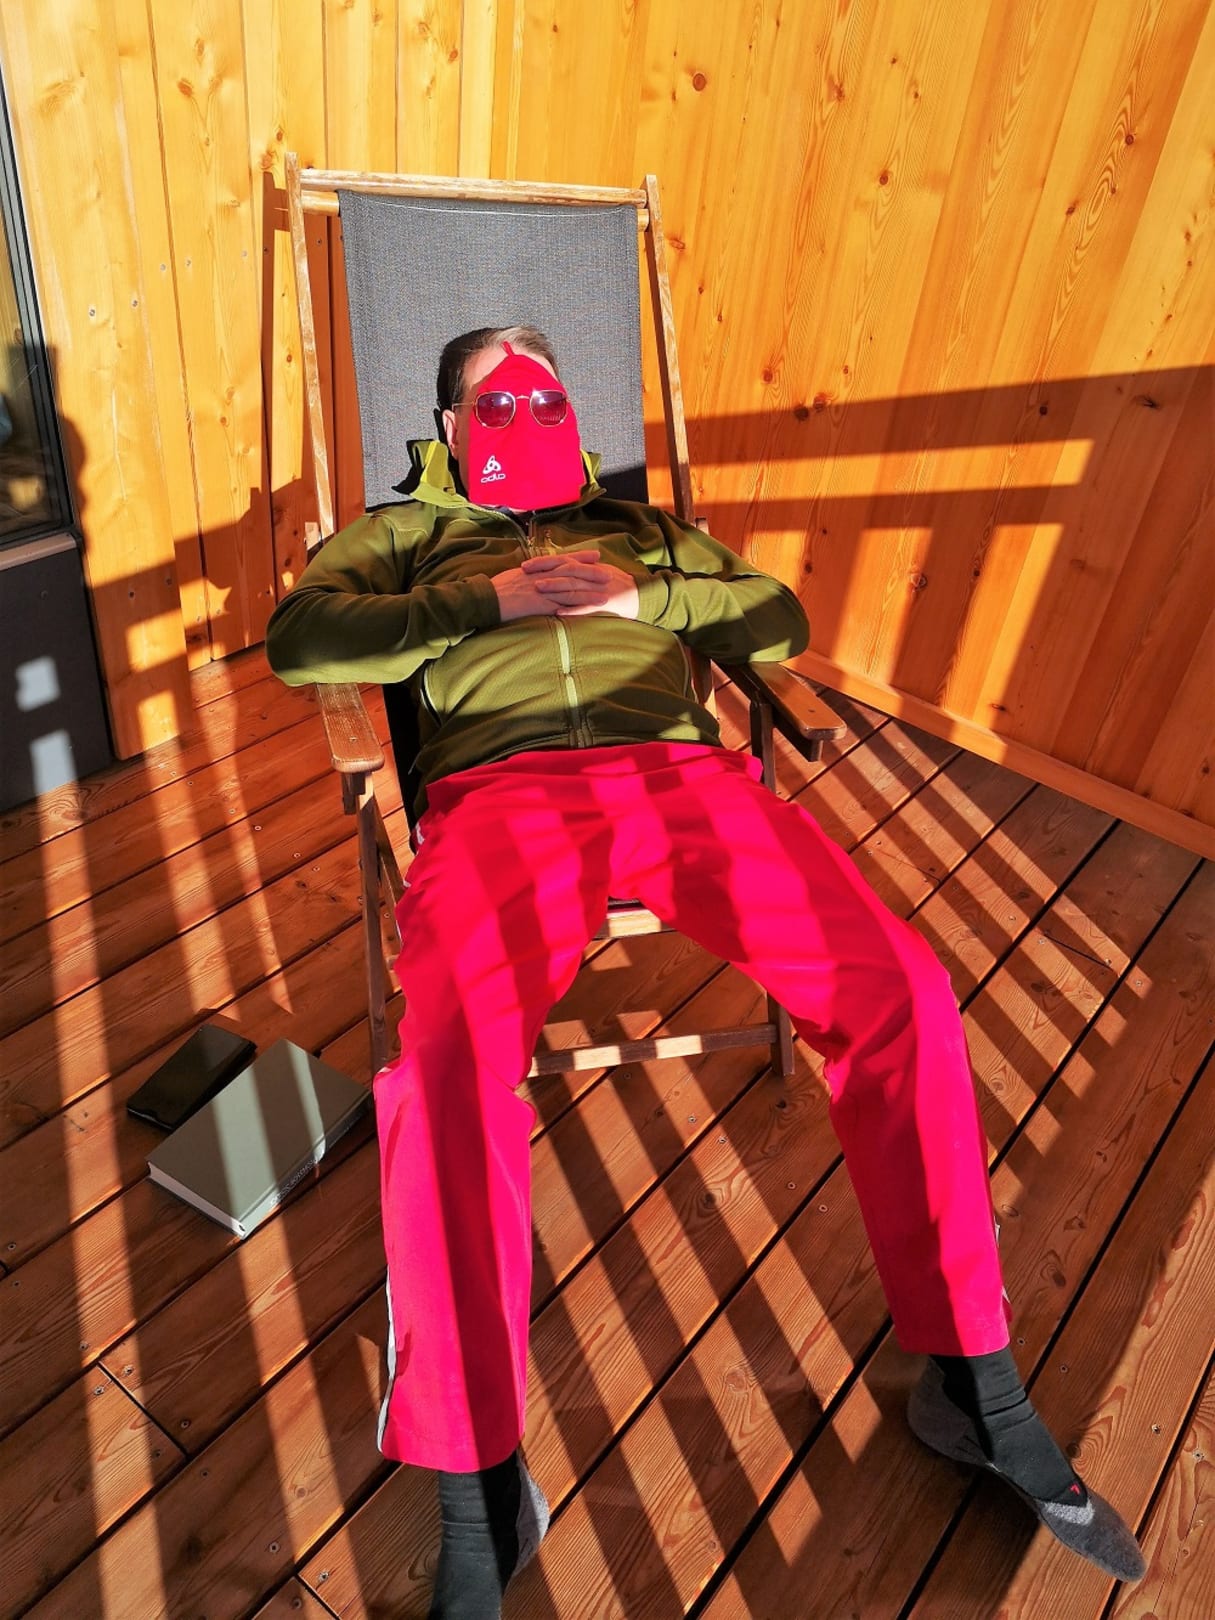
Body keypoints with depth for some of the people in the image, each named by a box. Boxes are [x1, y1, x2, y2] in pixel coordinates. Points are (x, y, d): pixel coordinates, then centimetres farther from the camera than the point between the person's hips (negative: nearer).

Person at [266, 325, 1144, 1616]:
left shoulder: (639, 527, 35)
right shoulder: (406, 530, 29)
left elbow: (781, 621, 24)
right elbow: (298, 638, 10)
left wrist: (643, 598, 6)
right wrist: (488, 603, 1)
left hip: (679, 770, 3)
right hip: (504, 785, -2)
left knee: (901, 991, -20)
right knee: (447, 1060, -34)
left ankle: (974, 1387, 0)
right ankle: (478, 1501, -14)